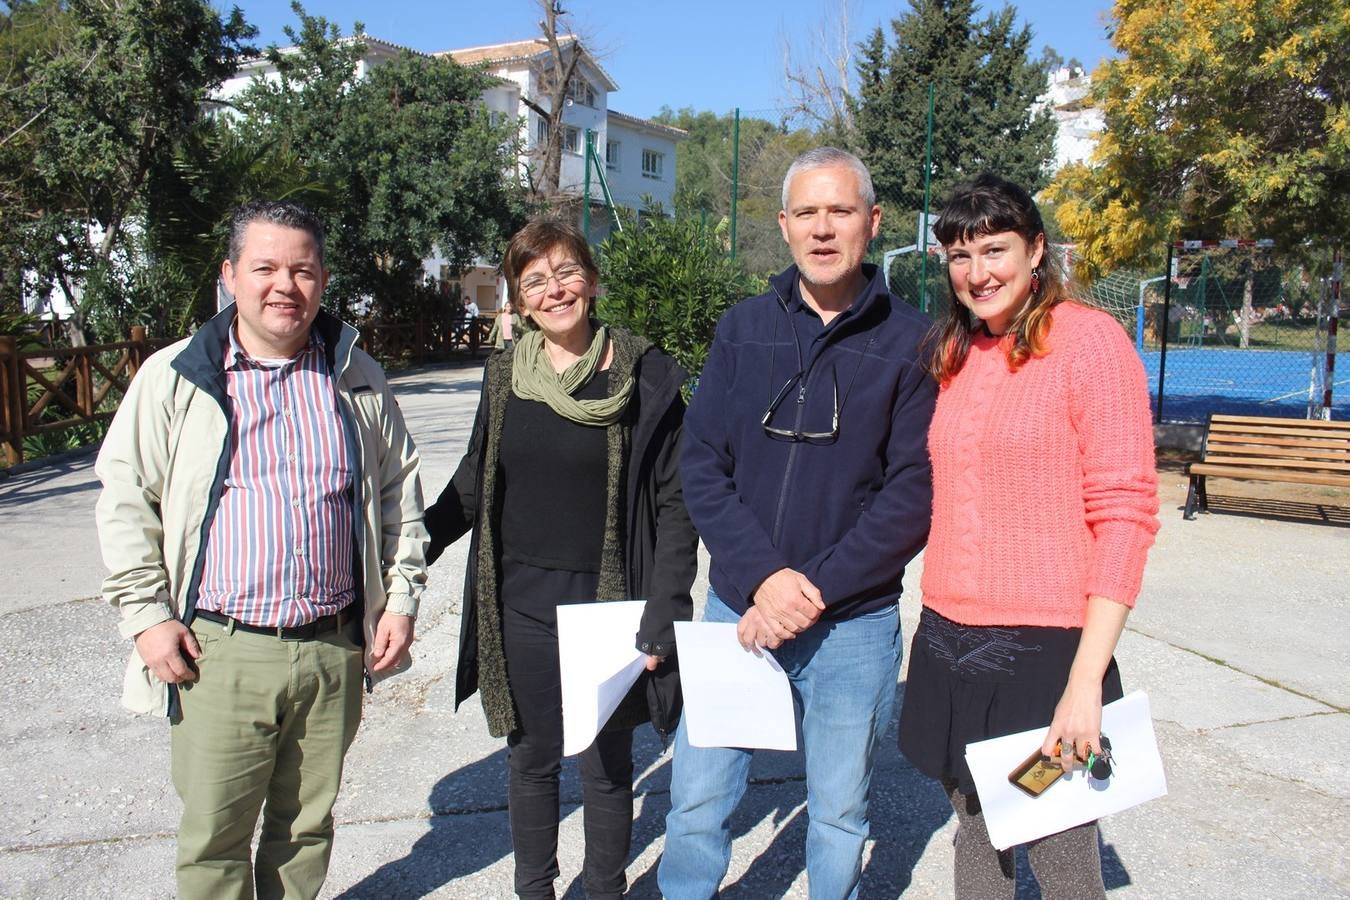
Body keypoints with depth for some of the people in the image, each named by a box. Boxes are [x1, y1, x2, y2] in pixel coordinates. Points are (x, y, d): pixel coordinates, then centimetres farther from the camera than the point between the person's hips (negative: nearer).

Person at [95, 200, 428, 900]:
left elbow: (400, 490, 12)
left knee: (307, 825, 17)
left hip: (335, 649, 2)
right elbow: (126, 501, 2)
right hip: (219, 653, -2)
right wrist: (147, 614, -4)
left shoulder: (357, 378, 6)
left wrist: (401, 597, 6)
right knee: (213, 839, 7)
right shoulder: (174, 378, -1)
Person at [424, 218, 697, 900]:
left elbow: (675, 504, -7)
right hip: (520, 605, 3)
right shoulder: (505, 373, 3)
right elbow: (473, 484, 13)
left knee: (605, 767, 12)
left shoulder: (645, 376, -8)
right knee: (530, 760, 17)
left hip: (604, 605, -3)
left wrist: (661, 618, -12)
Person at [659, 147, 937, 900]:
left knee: (840, 816, 15)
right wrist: (763, 577, -13)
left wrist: (815, 592, -15)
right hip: (738, 609, 2)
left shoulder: (911, 342, -5)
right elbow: (702, 467, -1)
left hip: (853, 625, -2)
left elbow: (915, 491, -9)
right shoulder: (743, 328, 3)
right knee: (696, 804, 11)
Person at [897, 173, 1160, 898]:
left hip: (1044, 648, -6)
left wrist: (1085, 682, -17)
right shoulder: (957, 357, 11)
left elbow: (1125, 516, -13)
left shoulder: (1088, 339, -8)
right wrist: (936, 627, 9)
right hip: (948, 644, 6)